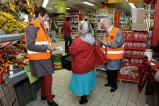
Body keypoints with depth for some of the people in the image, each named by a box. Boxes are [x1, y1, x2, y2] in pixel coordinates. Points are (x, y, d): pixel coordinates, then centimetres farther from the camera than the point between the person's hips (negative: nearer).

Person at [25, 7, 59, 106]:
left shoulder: (40, 26, 12)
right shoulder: (32, 27, -18)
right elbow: (30, 45, -23)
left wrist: (49, 46, 2)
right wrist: (46, 47, -21)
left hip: (44, 57, 9)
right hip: (39, 58, -9)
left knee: (44, 78, 20)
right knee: (48, 78, 1)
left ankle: (44, 95, 40)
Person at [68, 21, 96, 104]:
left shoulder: (78, 41, -29)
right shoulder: (91, 38, -4)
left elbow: (71, 51, -19)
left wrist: (73, 44, -2)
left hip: (81, 66, -7)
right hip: (90, 63, 8)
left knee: (81, 80, 11)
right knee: (87, 78, 25)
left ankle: (83, 98, 29)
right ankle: (88, 91, 47)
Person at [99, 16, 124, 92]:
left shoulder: (117, 31, -16)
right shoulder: (107, 32, 10)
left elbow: (118, 43, -26)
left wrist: (107, 43, -21)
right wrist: (102, 42, 0)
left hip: (115, 56, -8)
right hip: (107, 55, 8)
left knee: (113, 71, 8)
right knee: (108, 70, 20)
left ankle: (114, 85, 29)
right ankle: (110, 82, 42)